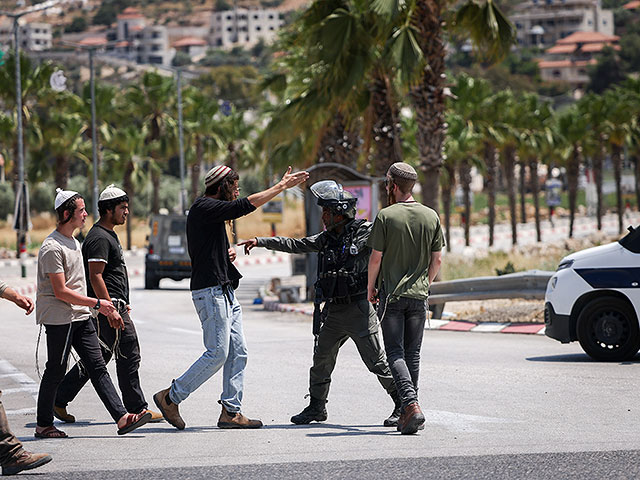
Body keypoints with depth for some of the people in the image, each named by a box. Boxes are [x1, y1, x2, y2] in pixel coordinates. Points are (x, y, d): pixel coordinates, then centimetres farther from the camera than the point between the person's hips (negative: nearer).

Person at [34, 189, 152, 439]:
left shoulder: (73, 242, 16)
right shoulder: (52, 247, -15)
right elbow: (60, 291, -18)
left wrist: (103, 305, 22)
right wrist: (96, 303, -16)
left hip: (80, 317, 9)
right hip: (59, 319, -9)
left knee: (97, 367, 1)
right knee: (55, 371, 0)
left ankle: (121, 417, -6)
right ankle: (43, 425, 11)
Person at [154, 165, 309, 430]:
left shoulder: (211, 210, 20)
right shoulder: (203, 207, -11)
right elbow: (246, 205, -19)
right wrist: (282, 186, -14)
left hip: (225, 292, 10)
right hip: (210, 291, -10)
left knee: (238, 353, 5)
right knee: (217, 353, -10)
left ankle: (231, 411, 7)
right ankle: (170, 397, 0)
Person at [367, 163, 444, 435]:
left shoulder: (386, 216, -9)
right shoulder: (431, 217, 3)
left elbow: (376, 258, -8)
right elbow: (437, 260, 7)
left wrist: (370, 287, 7)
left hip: (391, 294, -4)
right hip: (419, 295, 4)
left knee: (395, 353, -3)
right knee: (412, 353, 12)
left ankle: (411, 404, -21)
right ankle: (410, 411, 14)